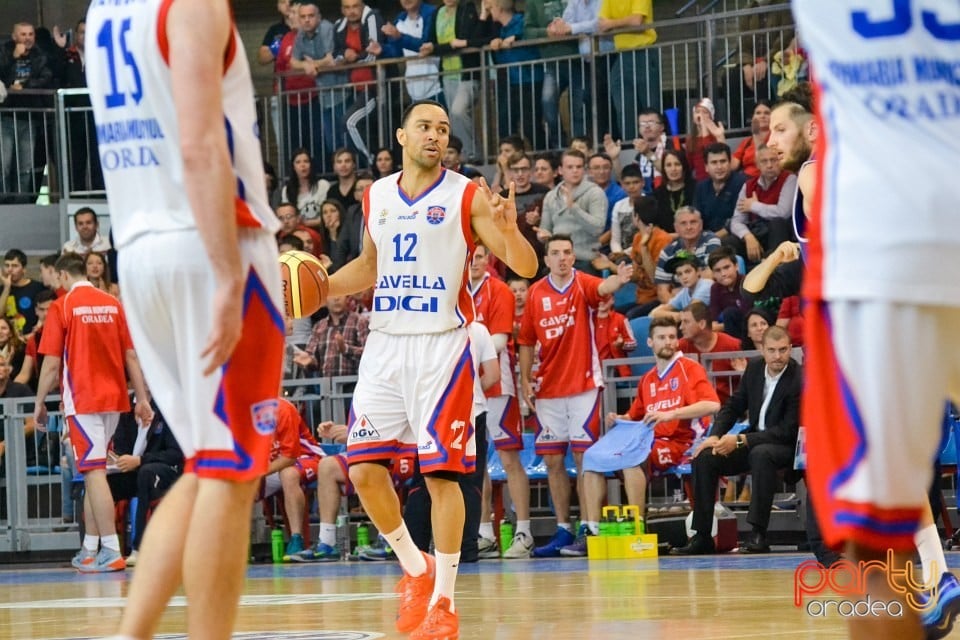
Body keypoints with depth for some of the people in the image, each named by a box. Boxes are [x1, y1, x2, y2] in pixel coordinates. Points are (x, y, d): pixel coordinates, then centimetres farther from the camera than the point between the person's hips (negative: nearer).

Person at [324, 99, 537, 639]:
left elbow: (526, 267, -9)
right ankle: (415, 567, 18)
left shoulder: (468, 197, -3)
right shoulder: (376, 197, 11)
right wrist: (320, 289, 13)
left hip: (442, 345, -5)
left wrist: (507, 231, -29)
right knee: (364, 469, -2)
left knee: (441, 471, -6)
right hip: (384, 344, 5)